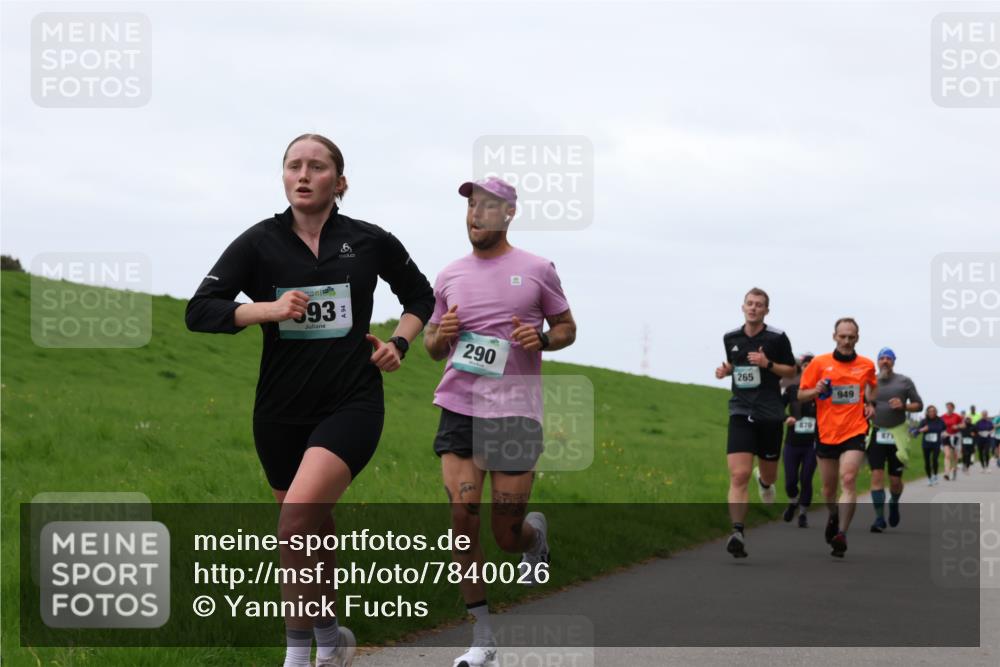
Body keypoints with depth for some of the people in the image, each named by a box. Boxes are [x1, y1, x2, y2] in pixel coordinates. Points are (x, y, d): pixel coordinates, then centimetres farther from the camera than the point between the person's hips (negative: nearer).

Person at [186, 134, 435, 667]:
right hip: (281, 412, 3)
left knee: (298, 517, -23)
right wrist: (266, 309, -19)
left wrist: (399, 343, 3)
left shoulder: (370, 242, 1)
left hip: (352, 403, -3)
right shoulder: (260, 242, -1)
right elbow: (199, 312, -7)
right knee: (312, 531, 14)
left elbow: (420, 296, 19)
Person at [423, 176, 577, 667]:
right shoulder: (449, 277, 11)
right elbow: (432, 346, 21)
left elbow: (567, 327, 13)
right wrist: (441, 334, -3)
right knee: (463, 520, -10)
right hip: (459, 409, 2)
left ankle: (536, 532, 39)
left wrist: (542, 338, -9)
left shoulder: (537, 271, 4)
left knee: (507, 535, 0)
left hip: (516, 411, -2)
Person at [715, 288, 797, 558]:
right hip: (741, 413, 1)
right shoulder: (730, 338, 6)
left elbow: (791, 371, 4)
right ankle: (737, 533, -20)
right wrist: (725, 370, 2)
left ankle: (763, 480, 53)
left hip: (770, 414, -1)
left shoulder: (777, 338, -3)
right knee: (739, 476, -16)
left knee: (769, 476, 14)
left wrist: (768, 364, -13)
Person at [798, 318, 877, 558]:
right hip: (826, 433, 1)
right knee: (829, 487, 11)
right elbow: (801, 394, 4)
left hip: (854, 432, -1)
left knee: (849, 480, -20)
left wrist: (870, 403, 8)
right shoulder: (820, 363, 0)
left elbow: (872, 386, 27)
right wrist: (816, 391, -17)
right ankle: (834, 516, 43)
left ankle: (841, 534, -22)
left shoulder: (867, 365, 5)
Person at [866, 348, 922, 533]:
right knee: (877, 475, -10)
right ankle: (879, 517, -7)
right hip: (876, 434, 1)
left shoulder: (904, 382, 3)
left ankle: (894, 503, 35)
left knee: (895, 480, 3)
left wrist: (903, 406, -12)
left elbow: (919, 405, 6)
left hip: (897, 435, -1)